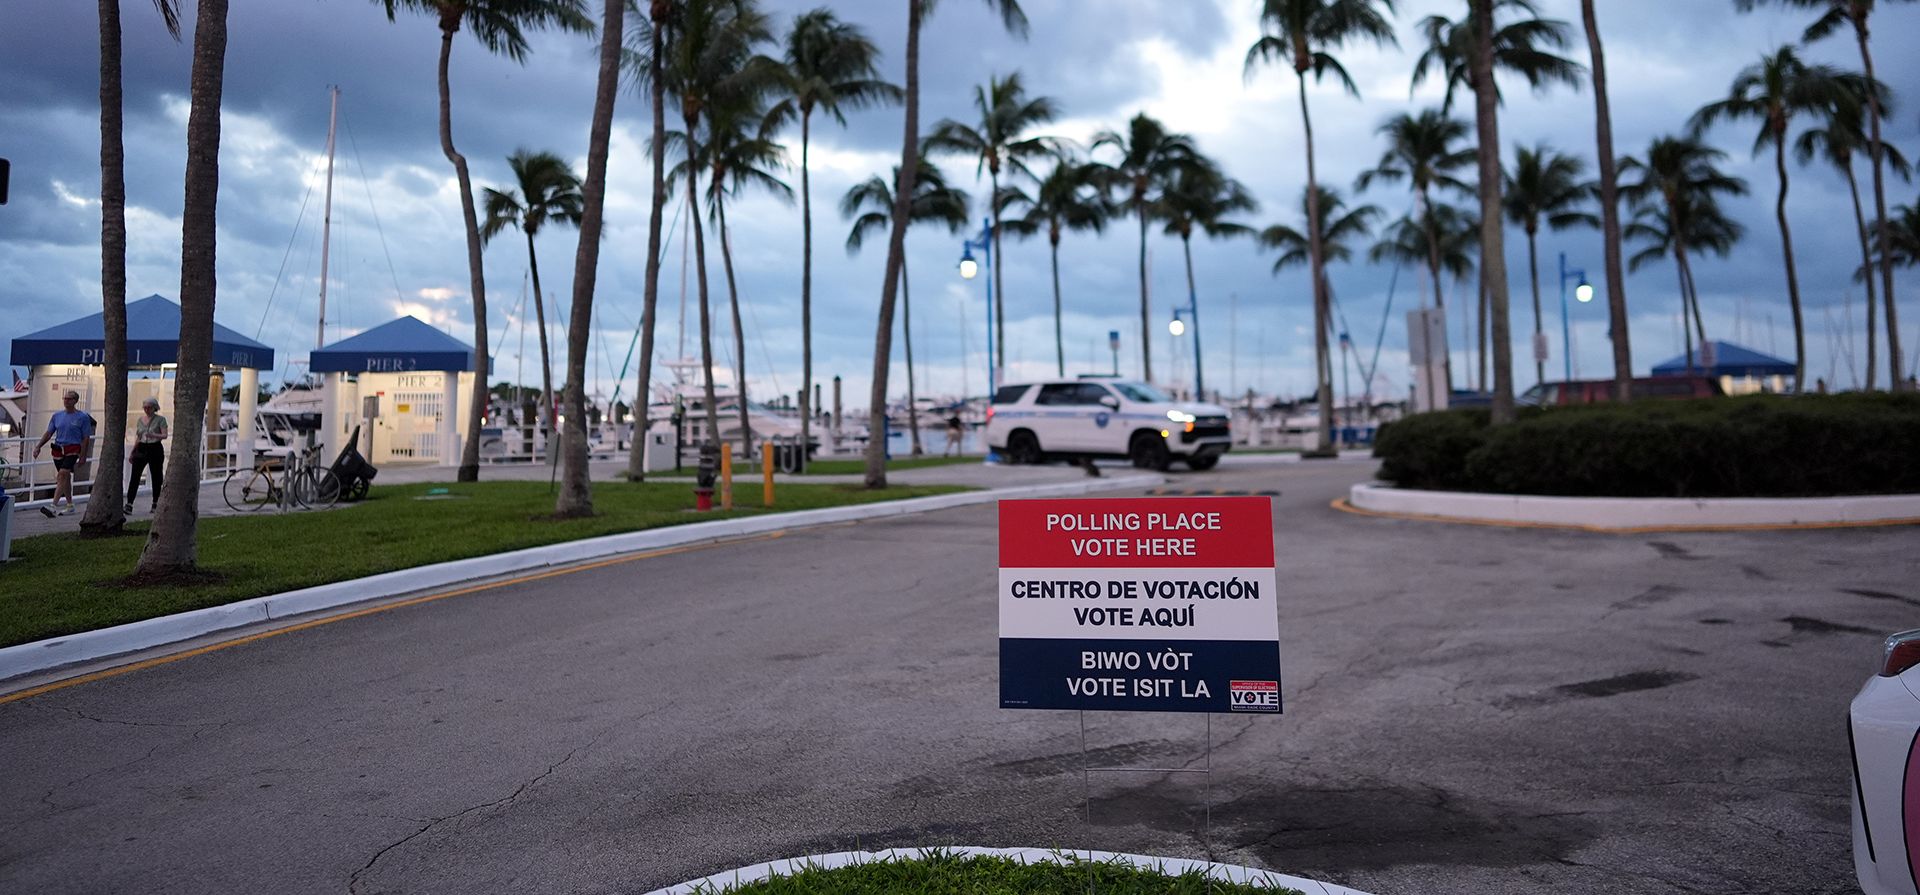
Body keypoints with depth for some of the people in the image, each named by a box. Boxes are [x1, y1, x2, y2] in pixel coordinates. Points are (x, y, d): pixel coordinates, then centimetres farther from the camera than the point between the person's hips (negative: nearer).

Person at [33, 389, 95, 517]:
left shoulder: (82, 418, -2)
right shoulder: (57, 415, 12)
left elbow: (86, 439, -2)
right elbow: (49, 434, 15)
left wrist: (82, 457, -7)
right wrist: (38, 446, 2)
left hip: (72, 450, -5)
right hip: (58, 450, 5)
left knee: (62, 474, -19)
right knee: (65, 477, 13)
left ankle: (54, 506, -25)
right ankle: (70, 505, 23)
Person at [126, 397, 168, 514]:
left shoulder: (160, 419, -2)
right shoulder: (140, 420, 12)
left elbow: (165, 435, -13)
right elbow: (137, 438, 18)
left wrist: (154, 435, -32)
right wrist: (132, 453, 17)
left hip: (155, 449, -3)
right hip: (141, 449, 3)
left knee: (156, 477, 4)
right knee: (134, 476, -8)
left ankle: (155, 504, 17)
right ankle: (129, 504, -13)